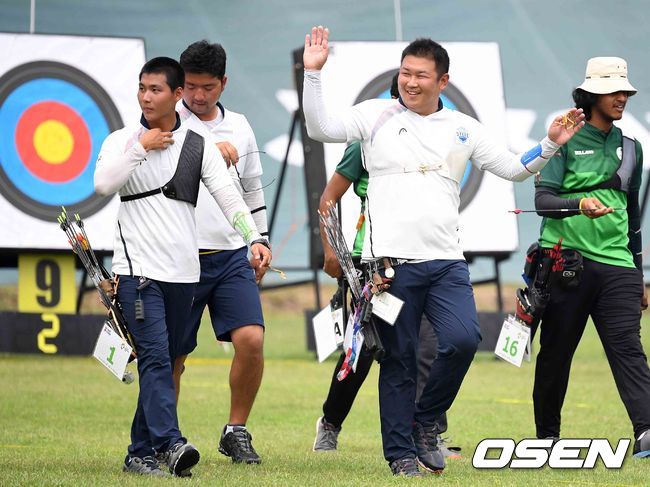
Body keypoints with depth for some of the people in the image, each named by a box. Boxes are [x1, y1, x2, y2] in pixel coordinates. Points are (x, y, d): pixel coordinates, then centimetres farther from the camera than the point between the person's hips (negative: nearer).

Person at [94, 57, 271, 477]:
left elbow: (228, 195, -3)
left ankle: (141, 453, 14)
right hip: (137, 268, -3)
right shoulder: (122, 141, 5)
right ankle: (171, 445, -27)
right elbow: (104, 184, -13)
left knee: (162, 363, 6)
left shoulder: (199, 147, 7)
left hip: (183, 271, 3)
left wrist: (254, 238, -16)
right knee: (155, 356, -16)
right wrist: (142, 147, -10)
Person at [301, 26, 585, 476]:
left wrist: (551, 144, 4)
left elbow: (514, 169, 18)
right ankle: (401, 453, 11)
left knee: (464, 339, -15)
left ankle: (425, 420, 8)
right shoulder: (377, 115, 6)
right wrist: (313, 74, -11)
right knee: (399, 359, 0)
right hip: (391, 260, -2)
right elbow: (320, 129, -4)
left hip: (446, 261, 2)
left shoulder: (463, 128, 13)